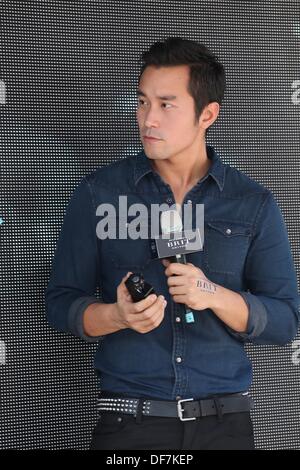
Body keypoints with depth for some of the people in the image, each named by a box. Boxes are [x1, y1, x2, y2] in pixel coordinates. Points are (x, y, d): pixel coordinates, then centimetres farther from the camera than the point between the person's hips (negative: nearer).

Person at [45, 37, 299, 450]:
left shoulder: (254, 204, 2)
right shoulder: (98, 193, 1)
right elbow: (61, 302, 0)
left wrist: (215, 296, -17)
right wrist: (118, 316, -20)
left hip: (225, 423, 1)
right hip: (128, 422, -1)